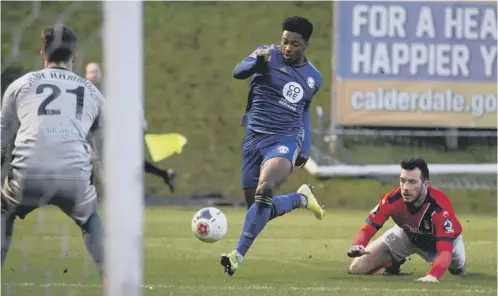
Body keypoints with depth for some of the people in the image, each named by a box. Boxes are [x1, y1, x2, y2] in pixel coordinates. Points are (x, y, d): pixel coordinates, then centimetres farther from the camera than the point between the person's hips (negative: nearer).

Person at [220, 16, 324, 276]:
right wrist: (258, 60, -38)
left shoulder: (313, 78, 9)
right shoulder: (269, 55, 0)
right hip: (254, 137, 1)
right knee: (259, 209, 3)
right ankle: (302, 198, 33)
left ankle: (238, 255, -30)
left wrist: (306, 148, 17)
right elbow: (238, 72, -17)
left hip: (284, 140, -1)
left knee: (264, 190, -29)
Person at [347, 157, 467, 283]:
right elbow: (367, 229, -29)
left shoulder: (439, 206, -45)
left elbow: (445, 251, -51)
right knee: (357, 268, -9)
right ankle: (394, 263, 24)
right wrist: (356, 246, -54)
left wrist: (433, 276, -71)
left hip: (442, 239, -1)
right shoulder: (392, 200, -35)